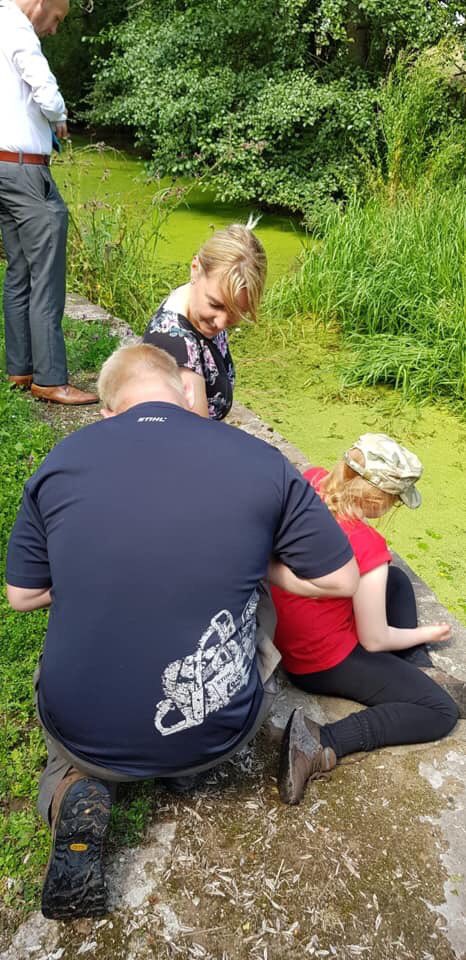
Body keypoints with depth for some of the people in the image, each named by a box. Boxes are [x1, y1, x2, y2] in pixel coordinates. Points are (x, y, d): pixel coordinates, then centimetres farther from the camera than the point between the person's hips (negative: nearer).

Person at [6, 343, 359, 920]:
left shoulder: (61, 461, -9)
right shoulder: (262, 461, -12)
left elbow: (22, 596, 2)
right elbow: (341, 580, -3)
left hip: (87, 735, -1)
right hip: (214, 739, 2)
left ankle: (72, 788, 6)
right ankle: (191, 766, 15)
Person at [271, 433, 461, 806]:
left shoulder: (311, 481, -16)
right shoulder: (367, 547, -32)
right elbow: (375, 640, -16)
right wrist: (428, 632, 1)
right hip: (323, 664, -8)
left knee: (396, 580, 23)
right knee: (442, 711, 1)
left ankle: (419, 673, 24)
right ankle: (323, 743, -9)